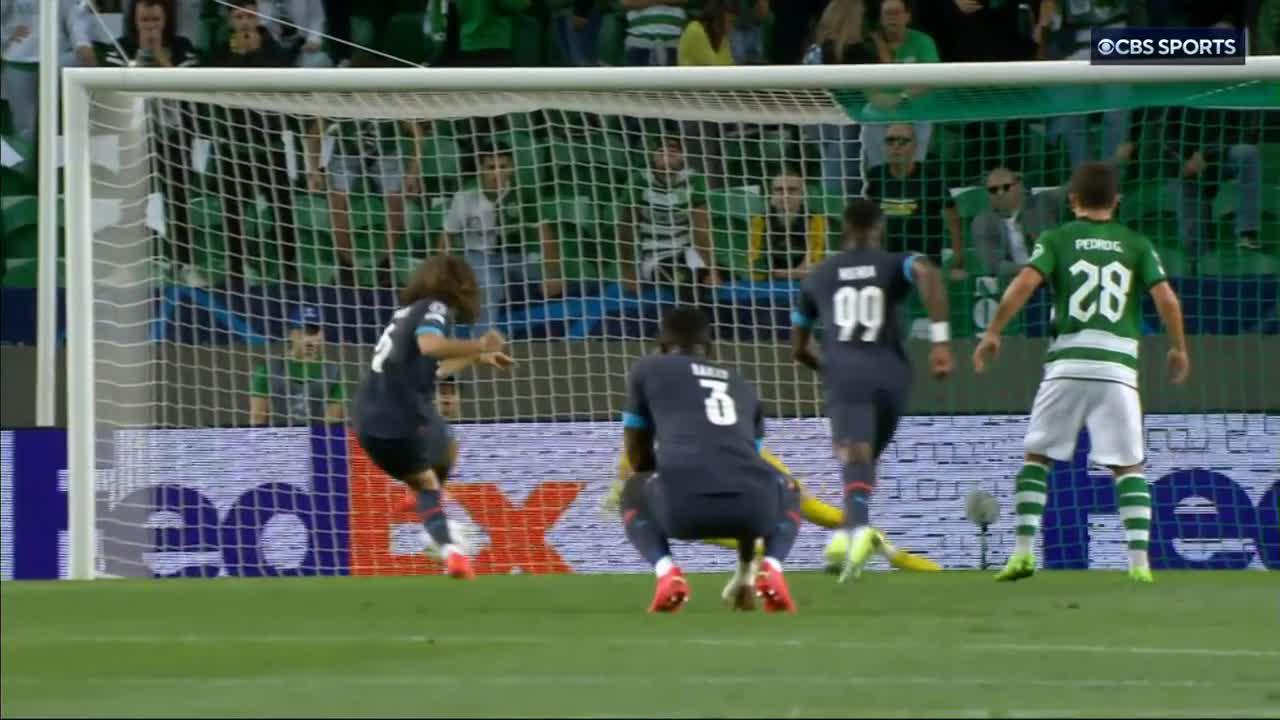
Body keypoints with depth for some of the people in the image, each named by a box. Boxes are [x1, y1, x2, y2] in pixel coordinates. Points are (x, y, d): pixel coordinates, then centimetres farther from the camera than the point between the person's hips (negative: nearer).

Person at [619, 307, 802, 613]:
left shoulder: (646, 370, 23)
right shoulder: (742, 387, 33)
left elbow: (639, 457, 30)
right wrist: (744, 571, 51)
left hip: (683, 503, -2)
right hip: (750, 502, 2)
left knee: (634, 495, 35)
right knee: (787, 495, 39)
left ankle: (667, 573, 6)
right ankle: (770, 568, 9)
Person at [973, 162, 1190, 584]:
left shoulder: (1057, 240, 7)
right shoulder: (1136, 245, 10)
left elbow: (1025, 283, -8)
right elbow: (1166, 299, 1)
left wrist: (992, 334, -1)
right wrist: (1178, 348, 15)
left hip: (1067, 361, -1)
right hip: (1118, 364, 1)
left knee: (1037, 455, 12)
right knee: (1128, 465, 5)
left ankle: (1024, 550, 0)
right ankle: (1139, 559, -8)